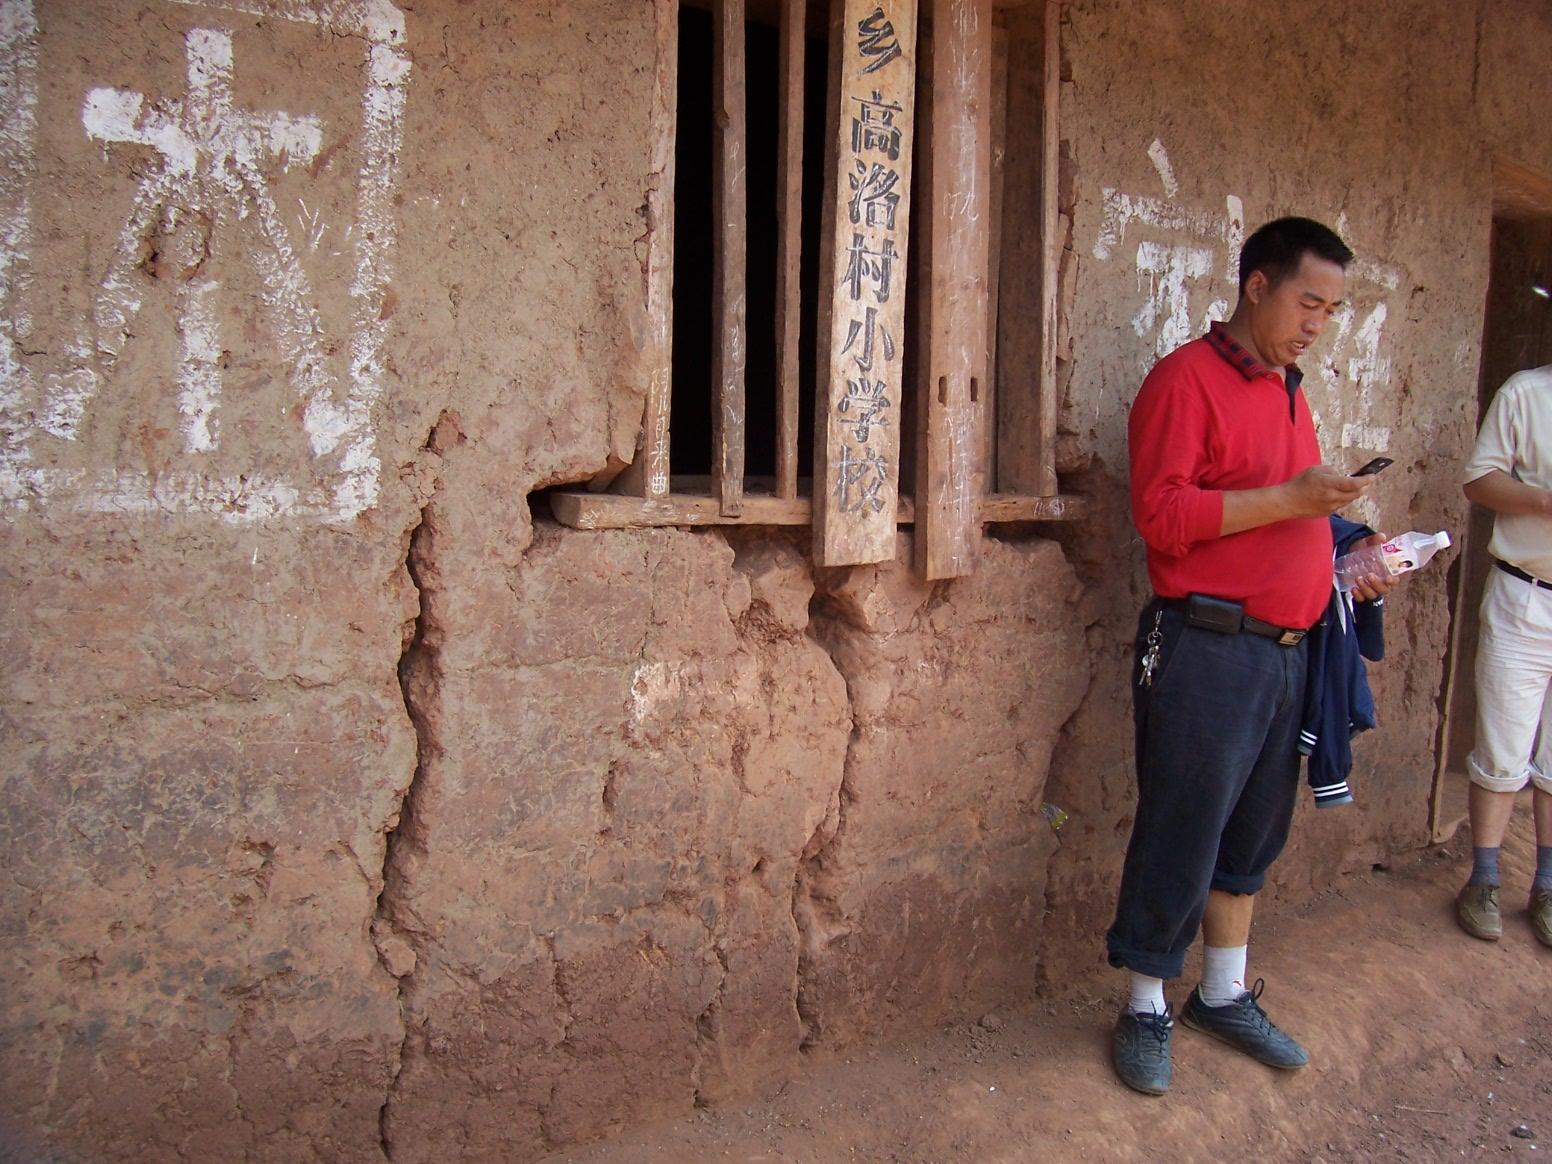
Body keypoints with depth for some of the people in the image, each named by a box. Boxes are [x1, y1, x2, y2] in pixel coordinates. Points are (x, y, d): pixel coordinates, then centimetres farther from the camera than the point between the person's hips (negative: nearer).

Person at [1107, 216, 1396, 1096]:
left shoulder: (1288, 392, 19)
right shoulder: (1188, 378, -7)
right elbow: (1161, 514, -18)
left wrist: (1341, 567, 12)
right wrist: (1289, 499, -20)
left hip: (1284, 651, 9)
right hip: (1206, 650, -8)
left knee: (1253, 835, 16)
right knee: (1181, 836, 1)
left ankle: (1225, 995, 31)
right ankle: (1147, 1010, 17)